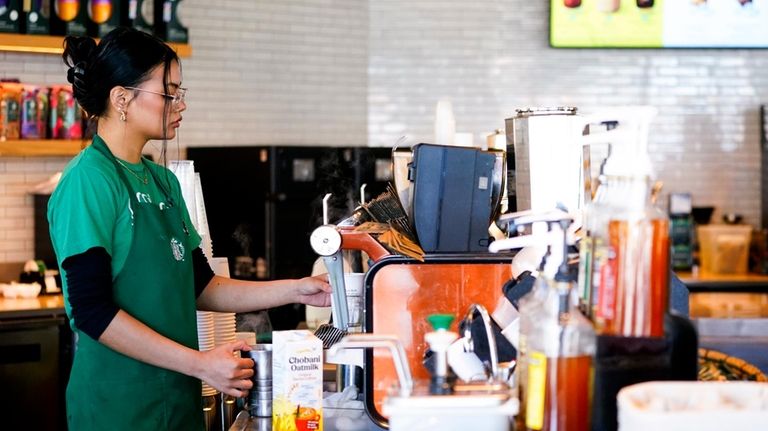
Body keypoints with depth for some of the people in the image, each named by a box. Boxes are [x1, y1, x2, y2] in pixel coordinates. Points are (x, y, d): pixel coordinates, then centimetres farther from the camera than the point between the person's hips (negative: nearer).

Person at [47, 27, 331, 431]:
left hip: (178, 397, 8)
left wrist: (294, 290, 5)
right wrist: (199, 363, -20)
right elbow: (92, 310, -19)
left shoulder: (163, 181, 11)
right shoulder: (88, 179, -14)